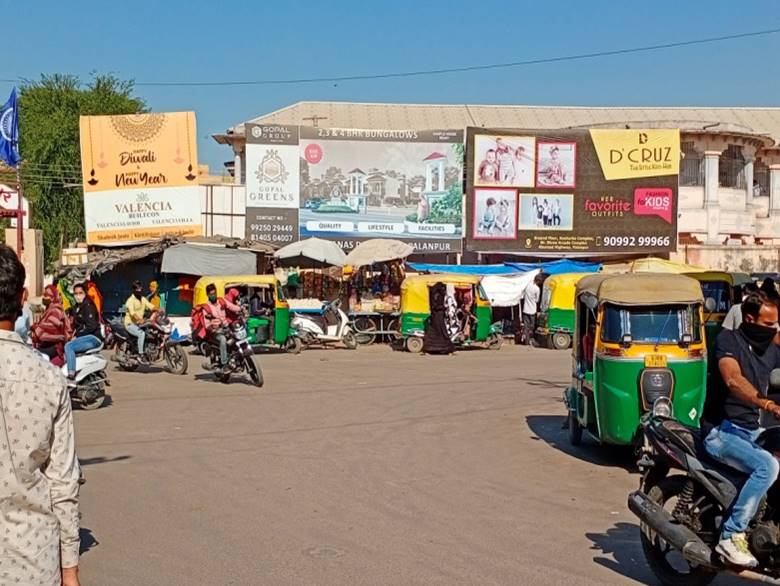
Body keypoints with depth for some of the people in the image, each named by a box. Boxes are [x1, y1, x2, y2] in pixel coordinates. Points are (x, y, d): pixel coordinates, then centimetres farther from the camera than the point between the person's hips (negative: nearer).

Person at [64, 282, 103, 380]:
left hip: (93, 337, -9)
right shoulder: (75, 308, 18)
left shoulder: (88, 306, -10)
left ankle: (71, 374, -33)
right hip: (83, 337, 9)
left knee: (68, 346, -25)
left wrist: (77, 335, -14)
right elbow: (76, 325, 19)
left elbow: (91, 326, -17)